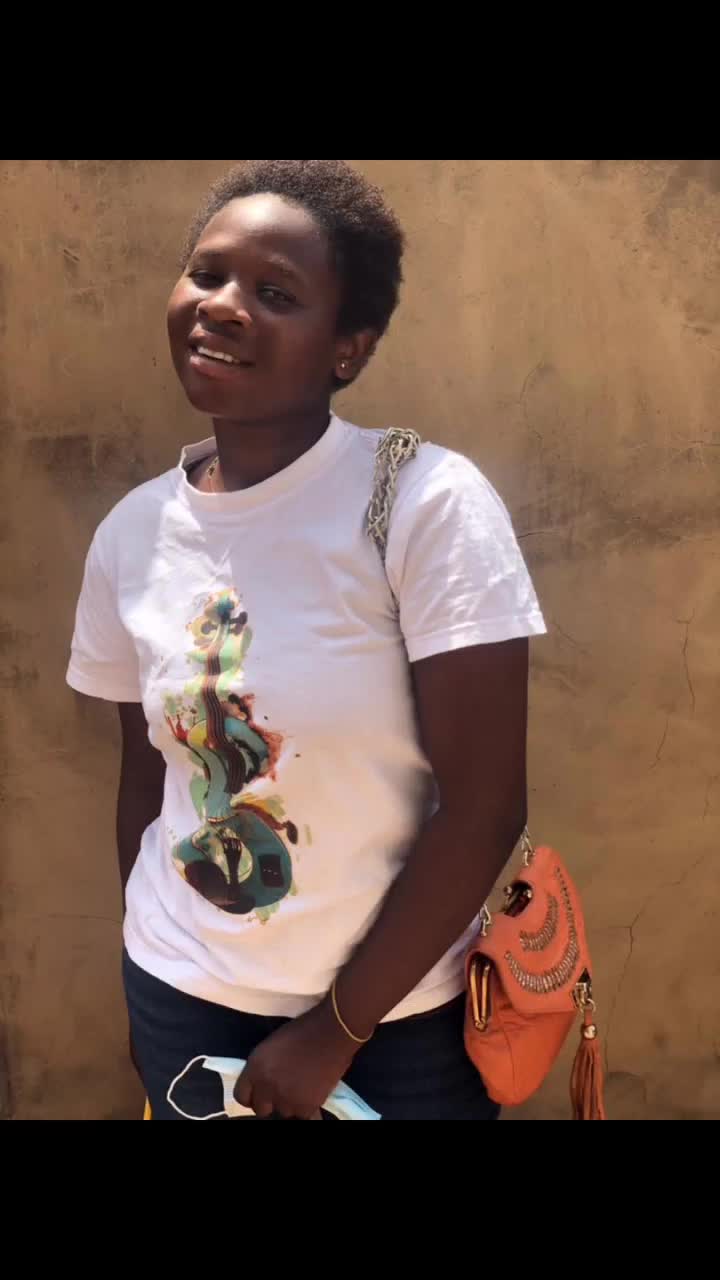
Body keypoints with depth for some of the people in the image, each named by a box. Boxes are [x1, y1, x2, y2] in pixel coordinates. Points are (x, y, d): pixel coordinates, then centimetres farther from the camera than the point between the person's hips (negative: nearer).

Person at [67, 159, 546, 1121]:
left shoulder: (431, 503, -18)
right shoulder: (131, 532, -4)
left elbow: (484, 807, -18)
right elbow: (145, 775, 6)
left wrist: (334, 1030, -12)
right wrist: (154, 986, 10)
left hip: (404, 1015, -3)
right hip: (183, 1000, 4)